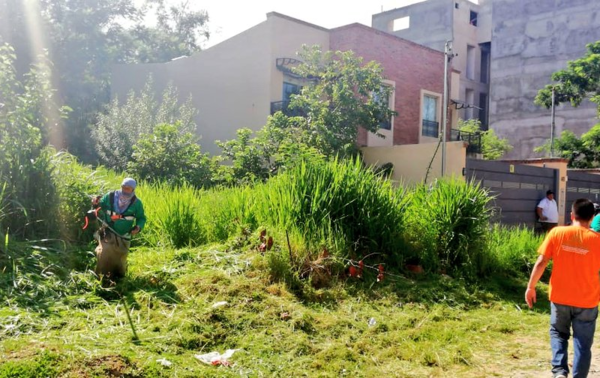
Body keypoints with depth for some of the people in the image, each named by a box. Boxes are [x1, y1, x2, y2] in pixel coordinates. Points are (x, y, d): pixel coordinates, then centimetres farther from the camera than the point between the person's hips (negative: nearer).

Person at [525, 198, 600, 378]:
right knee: (582, 343, 12)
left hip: (559, 297, 1)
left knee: (558, 333, 20)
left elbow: (541, 262, -7)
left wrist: (531, 287, 1)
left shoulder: (557, 233, -8)